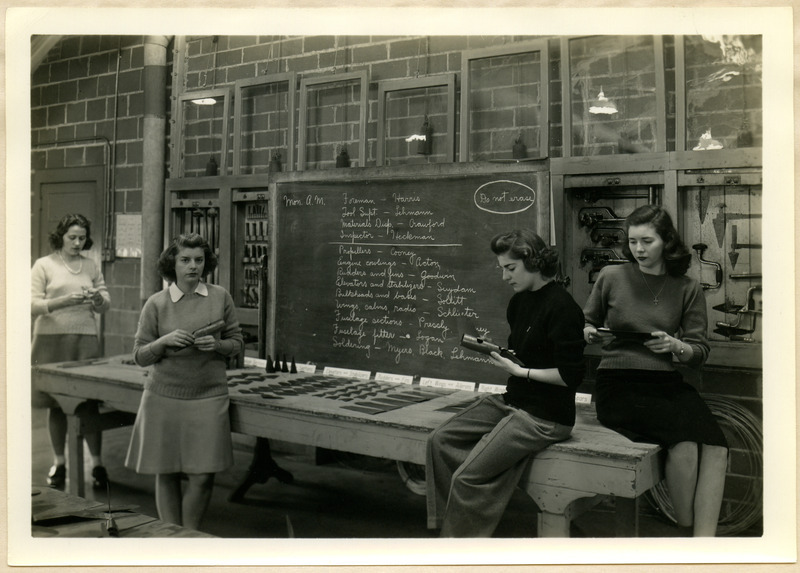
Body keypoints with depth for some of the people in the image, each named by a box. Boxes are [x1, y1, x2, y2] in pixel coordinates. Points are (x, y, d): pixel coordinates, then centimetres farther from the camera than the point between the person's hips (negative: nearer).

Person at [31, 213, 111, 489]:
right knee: (57, 405, 4)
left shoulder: (91, 266, 11)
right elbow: (33, 306, -5)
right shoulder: (44, 265, 2)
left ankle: (97, 464, 4)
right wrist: (65, 301, -19)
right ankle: (58, 462, 17)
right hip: (52, 340, -2)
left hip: (86, 340, 2)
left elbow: (105, 306, 13)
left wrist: (99, 299, -10)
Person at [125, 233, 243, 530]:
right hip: (164, 396, 0)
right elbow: (140, 356, 3)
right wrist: (165, 341, -16)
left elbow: (237, 342, 9)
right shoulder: (156, 304, 1)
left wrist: (217, 345, -12)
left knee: (202, 475, -3)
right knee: (165, 473, 6)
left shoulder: (220, 297, 3)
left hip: (208, 395, 0)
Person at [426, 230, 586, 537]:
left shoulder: (561, 307, -17)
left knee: (468, 477, -17)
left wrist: (519, 371, -15)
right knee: (440, 440, -2)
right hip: (512, 401, 9)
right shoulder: (519, 302, 10)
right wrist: (494, 352, 6)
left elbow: (571, 376, -19)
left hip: (545, 416, -9)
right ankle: (448, 524, 4)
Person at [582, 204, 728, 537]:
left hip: (666, 382, 3)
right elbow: (587, 322, 19)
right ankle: (687, 530, -7)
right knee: (684, 444, -28)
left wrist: (675, 346, -11)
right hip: (618, 382, -3)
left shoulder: (687, 289, 10)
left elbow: (700, 351, 10)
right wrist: (590, 334, -4)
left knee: (716, 447, -26)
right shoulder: (611, 277, 6)